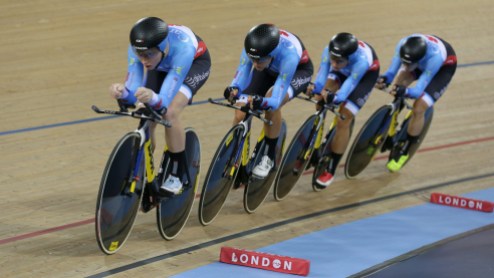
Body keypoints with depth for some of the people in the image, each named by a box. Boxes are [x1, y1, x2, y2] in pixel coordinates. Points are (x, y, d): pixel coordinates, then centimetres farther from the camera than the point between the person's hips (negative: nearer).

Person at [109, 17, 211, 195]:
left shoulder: (182, 48, -45)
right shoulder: (137, 48, -34)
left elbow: (164, 101, -45)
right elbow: (133, 95, -34)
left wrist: (152, 98, -68)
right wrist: (122, 93, -57)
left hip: (195, 62, -4)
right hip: (163, 66, 4)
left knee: (170, 113, -26)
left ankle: (177, 176, -9)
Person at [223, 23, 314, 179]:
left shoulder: (288, 53, -44)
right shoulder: (252, 46, -35)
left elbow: (275, 100, -45)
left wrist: (261, 102, -66)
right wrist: (234, 89, -54)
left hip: (298, 71, -4)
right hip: (269, 70, 4)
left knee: (272, 104, -34)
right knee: (241, 114, -12)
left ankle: (269, 157, -14)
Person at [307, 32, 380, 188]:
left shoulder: (361, 60, -45)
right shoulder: (329, 51, -36)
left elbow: (349, 84, -47)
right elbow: (322, 74, -36)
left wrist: (335, 97, -65)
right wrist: (315, 88, -57)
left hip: (366, 74, -5)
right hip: (342, 72, 5)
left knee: (344, 120, -13)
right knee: (320, 103, -14)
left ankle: (330, 170, -1)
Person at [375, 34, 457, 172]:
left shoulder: (435, 57, -46)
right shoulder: (403, 45, -36)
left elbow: (418, 89, -43)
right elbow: (392, 71, -29)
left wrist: (405, 91, -62)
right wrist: (385, 79, -51)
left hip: (444, 67, -5)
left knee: (418, 109, -17)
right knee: (399, 81, -21)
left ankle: (404, 151, 4)